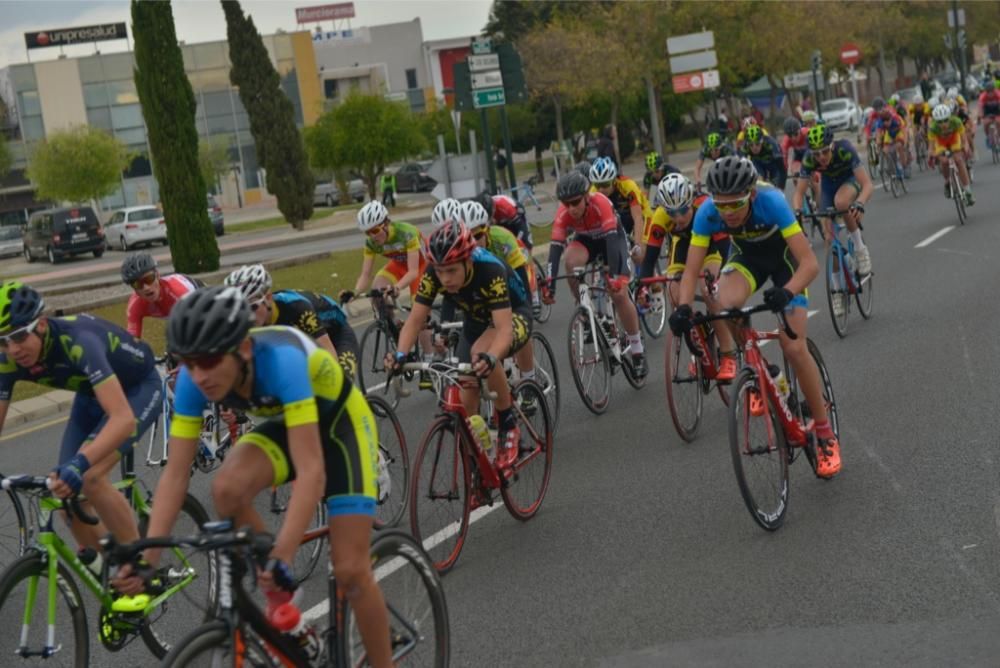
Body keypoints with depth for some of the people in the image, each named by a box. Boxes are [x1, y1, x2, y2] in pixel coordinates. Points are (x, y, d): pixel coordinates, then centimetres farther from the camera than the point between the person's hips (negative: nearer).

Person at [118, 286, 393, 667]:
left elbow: (311, 471, -44)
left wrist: (283, 556, -52)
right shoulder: (194, 379, -24)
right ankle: (279, 596, -5)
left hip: (340, 423, -4)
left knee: (350, 571, -10)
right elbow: (175, 474, -21)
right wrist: (147, 557, -31)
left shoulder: (281, 360, -40)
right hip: (285, 424, 5)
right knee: (227, 489, -27)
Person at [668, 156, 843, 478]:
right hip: (747, 255, 3)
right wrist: (683, 307, -43)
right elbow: (691, 270, -24)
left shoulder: (771, 202, -38)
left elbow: (810, 263, -41)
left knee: (794, 348, -14)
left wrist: (786, 292, -59)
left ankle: (824, 433, 2)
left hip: (784, 256, -3)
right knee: (727, 303, -32)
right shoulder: (708, 213, -29)